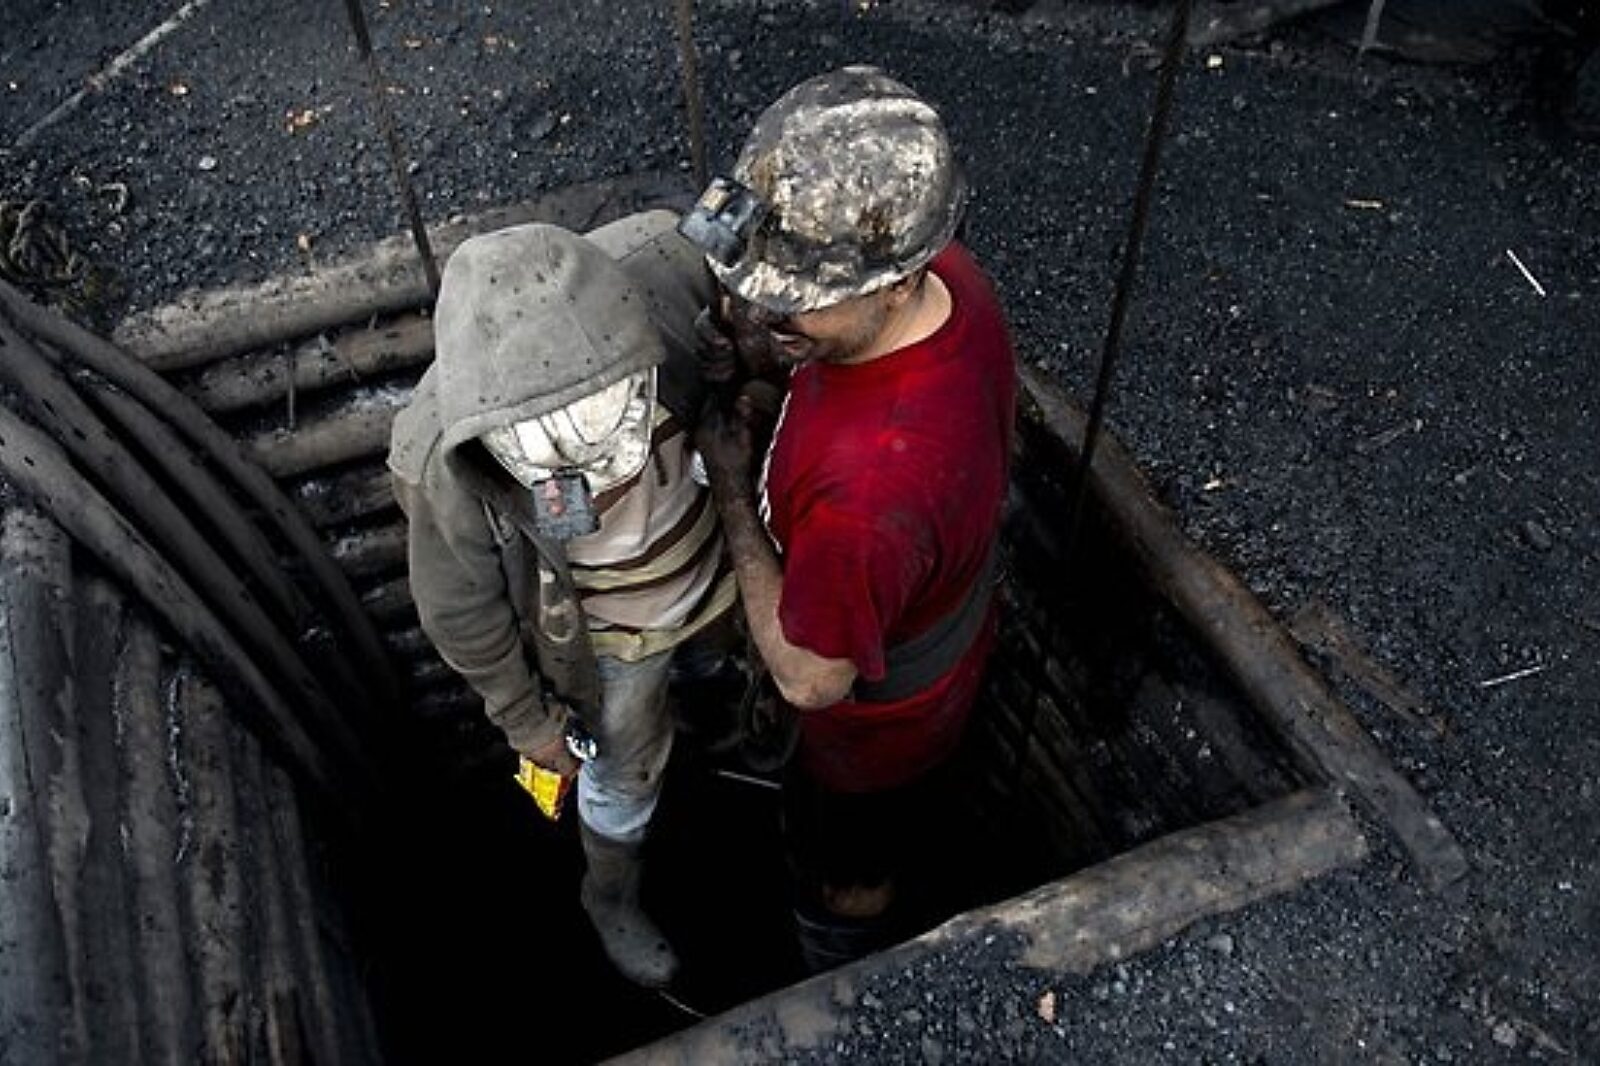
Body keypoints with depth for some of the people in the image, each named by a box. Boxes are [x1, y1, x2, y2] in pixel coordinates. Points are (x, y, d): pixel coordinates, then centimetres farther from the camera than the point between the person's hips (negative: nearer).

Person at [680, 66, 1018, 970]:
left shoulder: (869, 482, -49)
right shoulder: (948, 274, -25)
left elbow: (810, 678, -31)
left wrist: (732, 491, -25)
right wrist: (763, 340, -19)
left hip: (875, 716, -6)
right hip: (946, 634, 7)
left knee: (846, 880, 27)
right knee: (901, 822, 38)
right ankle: (891, 897, 71)